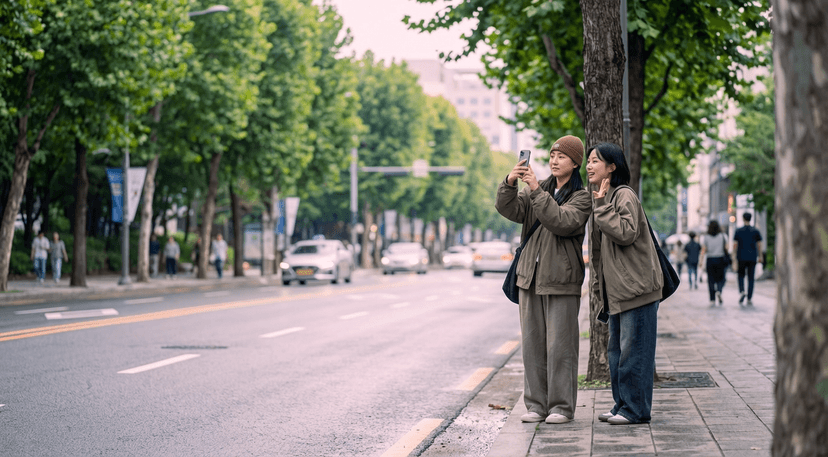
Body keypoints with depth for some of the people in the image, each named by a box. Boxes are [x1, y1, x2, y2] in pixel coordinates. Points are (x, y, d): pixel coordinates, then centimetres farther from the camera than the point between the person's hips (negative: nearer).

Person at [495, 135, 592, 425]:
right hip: (530, 276, 5)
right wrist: (509, 183, -19)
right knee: (532, 343, 7)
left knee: (560, 345, -5)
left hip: (561, 280, -5)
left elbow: (562, 222, -21)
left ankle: (562, 407, 2)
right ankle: (536, 404, 14)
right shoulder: (539, 189, 12)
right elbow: (510, 210, -1)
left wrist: (537, 191, -25)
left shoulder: (582, 197, -3)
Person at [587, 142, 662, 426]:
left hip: (637, 287, -10)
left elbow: (626, 233, -25)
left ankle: (636, 409, -2)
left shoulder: (624, 196, -10)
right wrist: (598, 283, 20)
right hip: (616, 291, 10)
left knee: (634, 350, -6)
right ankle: (622, 404, 19)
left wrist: (602, 206, -19)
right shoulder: (600, 199, 18)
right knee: (617, 350, 12)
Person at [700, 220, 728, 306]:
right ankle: (719, 291, -23)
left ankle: (712, 301, 0)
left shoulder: (706, 238, 0)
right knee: (720, 278, 9)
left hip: (710, 260, 0)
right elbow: (726, 249, 0)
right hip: (720, 260, 0)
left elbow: (703, 251, -4)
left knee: (711, 280, 4)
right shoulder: (723, 237, 1)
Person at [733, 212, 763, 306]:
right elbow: (759, 245, 0)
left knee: (741, 275, 14)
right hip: (752, 258, 1)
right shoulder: (755, 231, 2)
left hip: (741, 257, -1)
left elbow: (735, 245, -2)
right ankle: (749, 299, 2)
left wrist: (734, 257, 4)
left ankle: (741, 291, -12)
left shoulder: (738, 231, 0)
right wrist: (760, 256, 10)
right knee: (751, 278, 5)